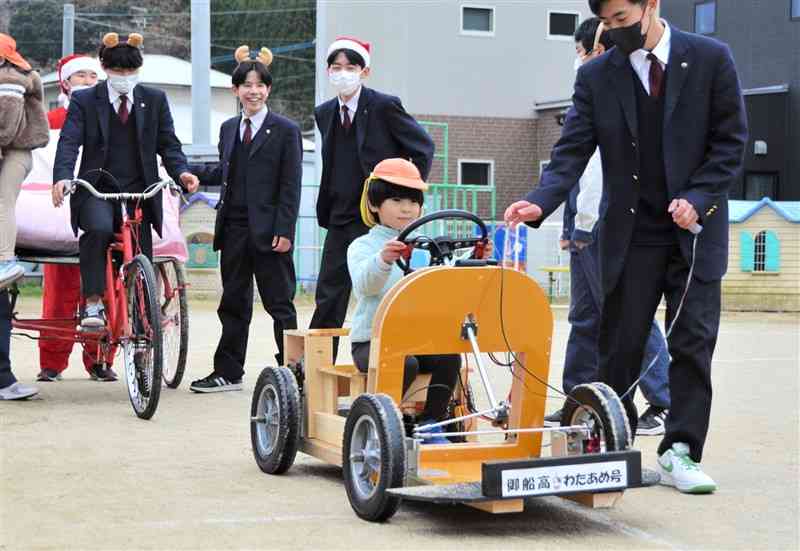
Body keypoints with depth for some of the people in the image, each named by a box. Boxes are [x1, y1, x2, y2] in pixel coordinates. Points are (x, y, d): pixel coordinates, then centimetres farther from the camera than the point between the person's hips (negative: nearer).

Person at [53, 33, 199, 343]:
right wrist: (62, 177, -27)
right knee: (98, 228, -34)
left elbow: (168, 144, 7)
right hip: (97, 190, -2)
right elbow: (69, 142, -7)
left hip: (139, 192, 2)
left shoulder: (155, 100, 10)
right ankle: (93, 303, -25)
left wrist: (181, 172, -14)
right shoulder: (84, 101, 4)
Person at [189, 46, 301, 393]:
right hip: (234, 227, 6)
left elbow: (290, 186, -7)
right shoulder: (229, 129, 14)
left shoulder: (285, 130, -3)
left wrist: (284, 230, -14)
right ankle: (228, 373, 17)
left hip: (268, 230, -6)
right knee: (233, 302, 11)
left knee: (279, 304, 2)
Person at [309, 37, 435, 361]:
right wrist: (326, 210, 14)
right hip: (341, 219, 6)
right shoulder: (325, 113, 10)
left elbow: (423, 148, -3)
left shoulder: (385, 106, -8)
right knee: (329, 297, 7)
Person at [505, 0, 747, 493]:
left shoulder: (711, 58, -3)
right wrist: (542, 202, -24)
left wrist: (697, 199, -14)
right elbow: (573, 150, -7)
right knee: (620, 344, 2)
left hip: (695, 226, -1)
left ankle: (680, 453, 6)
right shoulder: (596, 76, 0)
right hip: (632, 231, 1)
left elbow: (731, 140, -2)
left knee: (693, 342, -1)